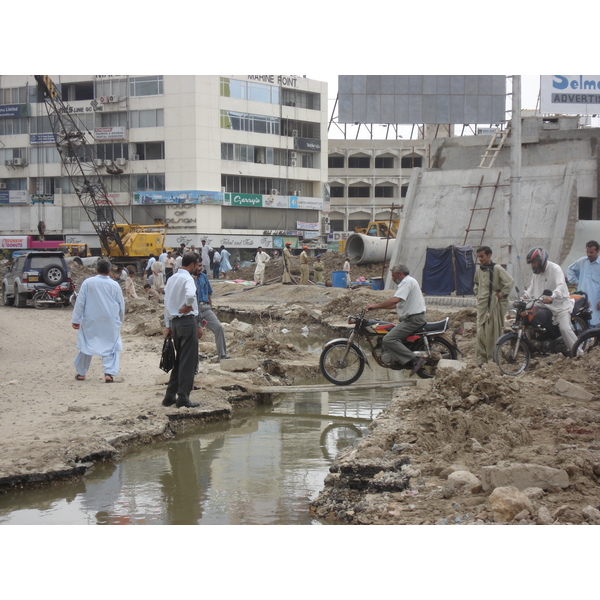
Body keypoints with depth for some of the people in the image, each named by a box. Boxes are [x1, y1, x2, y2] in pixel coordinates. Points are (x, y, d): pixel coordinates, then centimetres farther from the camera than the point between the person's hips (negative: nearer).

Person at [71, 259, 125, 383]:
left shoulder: (88, 283, -4)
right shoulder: (114, 285, -1)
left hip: (90, 322, 0)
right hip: (110, 322, 0)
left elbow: (80, 302, -3)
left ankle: (80, 373, 21)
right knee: (111, 347, 5)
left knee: (86, 345, 13)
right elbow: (121, 305, 7)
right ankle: (109, 372, -11)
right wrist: (120, 320, 22)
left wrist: (75, 320, 2)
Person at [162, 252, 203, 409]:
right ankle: (183, 398, 0)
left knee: (179, 359, 16)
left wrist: (168, 325, 20)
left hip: (174, 321, 8)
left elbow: (167, 303, 16)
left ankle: (170, 396, 16)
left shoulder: (171, 279, 13)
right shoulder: (187, 279, -13)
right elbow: (190, 295, -34)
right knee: (189, 361, -1)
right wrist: (187, 307, -14)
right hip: (188, 321, -8)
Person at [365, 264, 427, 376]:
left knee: (388, 340, -22)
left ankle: (415, 360, -27)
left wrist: (376, 305, -21)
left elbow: (395, 300, -25)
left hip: (413, 319, -11)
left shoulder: (407, 281, -11)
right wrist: (378, 306, 19)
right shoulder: (408, 282, 24)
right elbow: (398, 304, 25)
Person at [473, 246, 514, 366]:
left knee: (493, 333, -3)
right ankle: (480, 360, 2)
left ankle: (493, 360, 4)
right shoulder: (478, 269, 12)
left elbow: (510, 281, -17)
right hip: (482, 304, 6)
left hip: (494, 305, -6)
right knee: (480, 333, 1)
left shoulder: (497, 268, -10)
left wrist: (501, 294, -14)